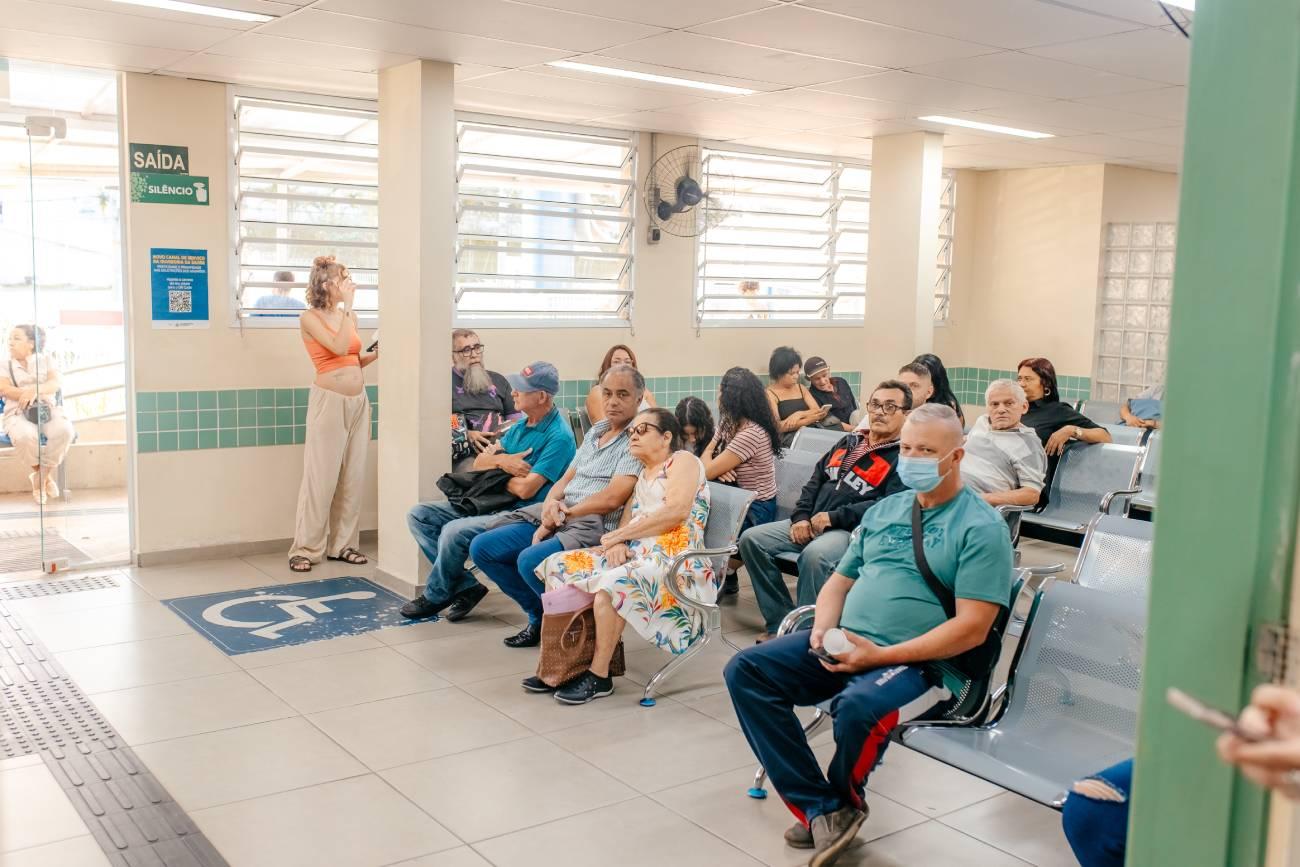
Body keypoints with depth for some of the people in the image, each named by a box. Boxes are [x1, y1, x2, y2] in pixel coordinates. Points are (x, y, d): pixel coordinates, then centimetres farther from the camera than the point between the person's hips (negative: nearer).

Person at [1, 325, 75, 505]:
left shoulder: (46, 359, 13)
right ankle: (45, 475, -9)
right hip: (18, 413, -1)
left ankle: (41, 476, -14)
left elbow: (57, 383, -4)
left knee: (65, 430, -34)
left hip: (49, 410, 1)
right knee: (25, 436, -38)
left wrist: (35, 390, -24)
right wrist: (27, 394, -22)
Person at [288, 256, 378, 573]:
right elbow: (339, 348, -20)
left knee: (353, 476, 6)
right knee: (321, 477, -6)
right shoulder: (310, 318, -5)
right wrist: (348, 305, -14)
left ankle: (342, 544, 15)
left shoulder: (349, 316, 13)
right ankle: (305, 549, 2)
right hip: (329, 401, -6)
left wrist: (377, 353, 2)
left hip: (358, 401, 7)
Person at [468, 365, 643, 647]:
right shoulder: (596, 430, 18)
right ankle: (540, 616, 13)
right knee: (482, 548, 0)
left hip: (594, 526, -9)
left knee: (530, 560, -32)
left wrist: (564, 513, -10)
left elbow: (612, 498, -18)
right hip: (558, 516, 9)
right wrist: (551, 502, -5)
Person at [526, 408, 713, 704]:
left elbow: (676, 511, -15)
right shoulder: (643, 474, 25)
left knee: (612, 583, -35)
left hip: (672, 560, -8)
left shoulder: (682, 460, 1)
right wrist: (618, 543, -11)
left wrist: (618, 535, -11)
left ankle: (599, 676, -21)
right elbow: (627, 519, 14)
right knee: (558, 568, -6)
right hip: (634, 554, 9)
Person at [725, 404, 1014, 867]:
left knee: (859, 706, -37)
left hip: (919, 660, -7)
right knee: (745, 671, -11)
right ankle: (822, 809, -13)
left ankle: (845, 801, -1)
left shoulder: (981, 527, -6)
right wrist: (823, 629, -3)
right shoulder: (884, 510, 16)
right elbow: (839, 582, 20)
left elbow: (972, 627, -14)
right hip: (843, 643, 7)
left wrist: (882, 655, -20)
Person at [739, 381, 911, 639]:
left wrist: (834, 517, -16)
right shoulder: (849, 443, 21)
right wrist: (801, 517, 3)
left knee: (814, 555, -38)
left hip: (853, 531, -7)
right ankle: (781, 622, -8)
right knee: (751, 540, -10)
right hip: (811, 524, 7)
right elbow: (815, 480, 21)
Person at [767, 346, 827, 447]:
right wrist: (811, 418, -13)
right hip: (786, 438, -6)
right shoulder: (769, 394, -1)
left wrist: (800, 414, -13)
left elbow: (818, 412, 8)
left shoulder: (801, 388, 19)